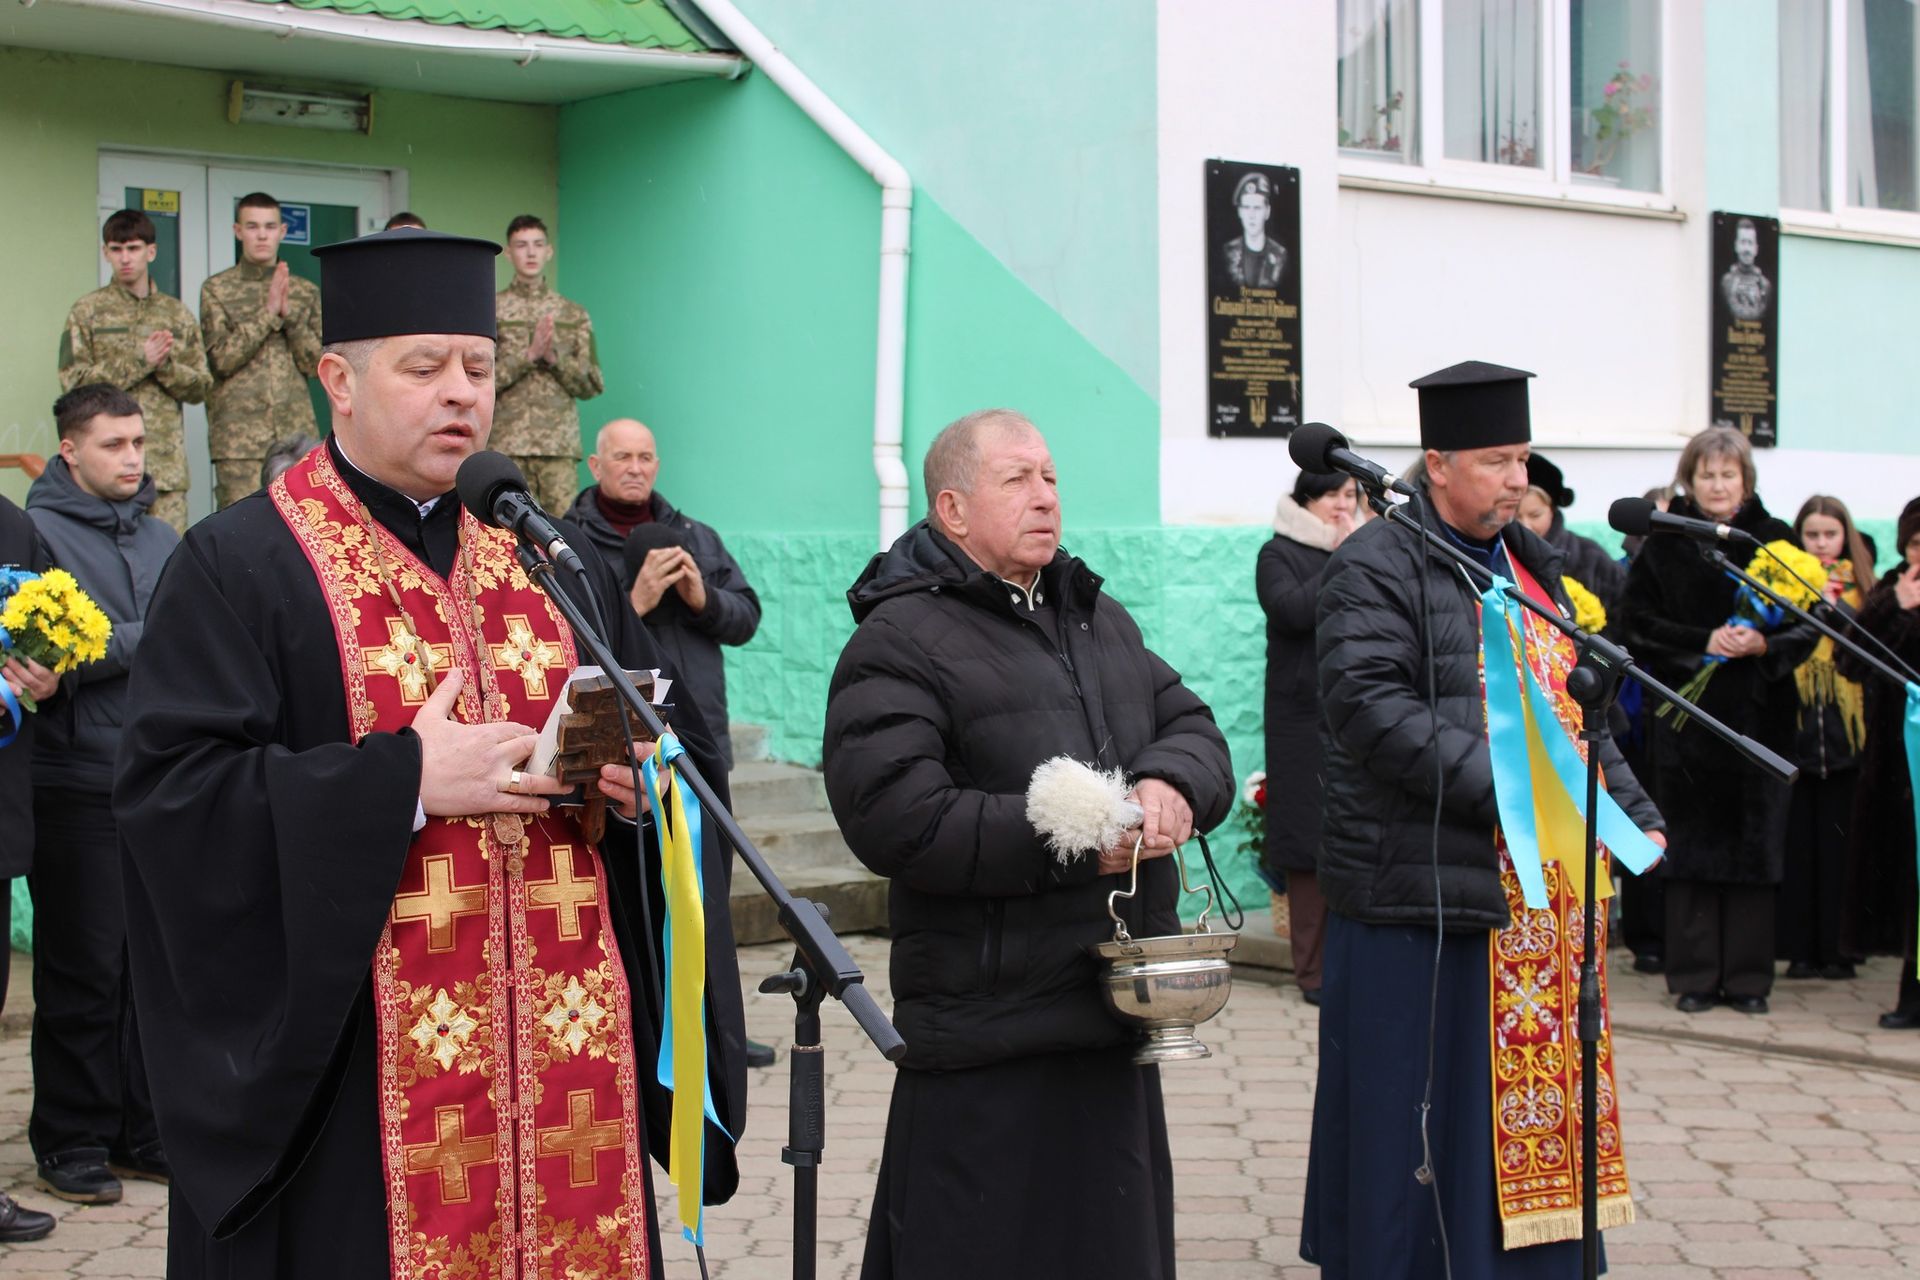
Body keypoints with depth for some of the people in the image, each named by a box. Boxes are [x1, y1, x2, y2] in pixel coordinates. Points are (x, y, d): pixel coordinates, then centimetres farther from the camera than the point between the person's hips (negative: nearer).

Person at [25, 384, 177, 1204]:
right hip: (79, 788, -5)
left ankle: (141, 1131, 19)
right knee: (83, 971, 0)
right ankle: (72, 1144, 11)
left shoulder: (161, 539, 15)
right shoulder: (38, 533, -5)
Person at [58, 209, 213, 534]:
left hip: (167, 459, 3)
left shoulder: (177, 313, 13)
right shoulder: (88, 312, 5)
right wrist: (138, 361, -11)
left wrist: (166, 365, -9)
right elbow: (74, 382, -4)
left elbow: (201, 387, 11)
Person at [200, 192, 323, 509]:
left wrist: (290, 314, -8)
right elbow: (222, 358, -7)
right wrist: (268, 313, -12)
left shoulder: (305, 292, 13)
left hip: (296, 432, 3)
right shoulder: (217, 290, 5)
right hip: (239, 435, -3)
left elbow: (316, 363, 5)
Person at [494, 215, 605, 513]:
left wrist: (555, 357, -8)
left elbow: (592, 385, 8)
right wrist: (529, 354, -12)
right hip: (507, 443, -1)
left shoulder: (574, 314, 11)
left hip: (560, 444, 1)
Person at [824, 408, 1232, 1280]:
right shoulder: (898, 642, -8)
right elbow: (894, 819, -19)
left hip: (1114, 1017, 7)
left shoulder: (1101, 620, 18)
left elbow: (1192, 726, 15)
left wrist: (1172, 783, -11)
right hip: (990, 1038, -7)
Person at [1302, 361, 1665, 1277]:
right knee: (1422, 1122, -1)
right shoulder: (1377, 567, -9)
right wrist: (1502, 789, -25)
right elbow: (1370, 704, -20)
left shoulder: (1529, 564, 18)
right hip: (1422, 893, -8)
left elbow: (1577, 703, 22)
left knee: (1530, 1095, 11)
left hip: (1539, 904, 8)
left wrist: (1631, 811, 8)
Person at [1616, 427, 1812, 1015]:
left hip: (1759, 716, 1)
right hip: (1688, 717, -1)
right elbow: (1638, 623, -3)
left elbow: (1808, 624, 3)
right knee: (1693, 843, 2)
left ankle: (1747, 975, 10)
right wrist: (1703, 642, -15)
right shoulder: (1664, 545, 2)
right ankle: (1694, 976, 8)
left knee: (1754, 843, 2)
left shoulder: (1776, 541, 4)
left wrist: (1763, 645, -16)